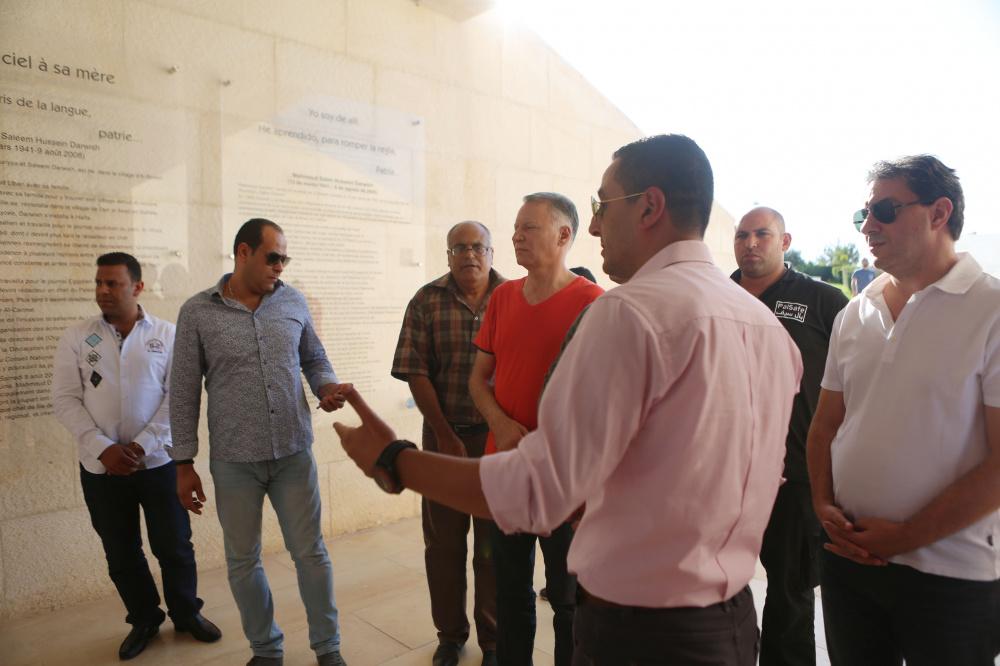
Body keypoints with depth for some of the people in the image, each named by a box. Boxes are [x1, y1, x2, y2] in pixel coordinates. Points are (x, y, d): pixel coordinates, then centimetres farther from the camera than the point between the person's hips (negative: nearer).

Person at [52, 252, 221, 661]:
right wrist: (102, 448, -14)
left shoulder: (167, 335, -3)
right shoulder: (76, 338, 1)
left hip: (160, 461, -1)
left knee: (174, 546, 9)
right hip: (100, 467, 2)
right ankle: (144, 620, 33)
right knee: (120, 553, 13)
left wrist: (142, 445, -14)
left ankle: (187, 613, 30)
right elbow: (65, 399, -3)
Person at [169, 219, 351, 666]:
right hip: (234, 461, -1)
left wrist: (327, 388, -9)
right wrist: (184, 464, 1)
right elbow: (184, 392, 0)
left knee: (310, 553, 8)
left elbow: (314, 359, 13)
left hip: (294, 453, 1)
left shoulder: (293, 302, 2)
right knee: (243, 561, 13)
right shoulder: (198, 312, -4)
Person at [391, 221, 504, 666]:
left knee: (494, 544, 8)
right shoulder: (427, 301, -1)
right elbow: (415, 372, -3)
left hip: (499, 434, 0)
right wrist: (444, 435, -7)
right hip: (444, 433, 1)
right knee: (443, 541, 11)